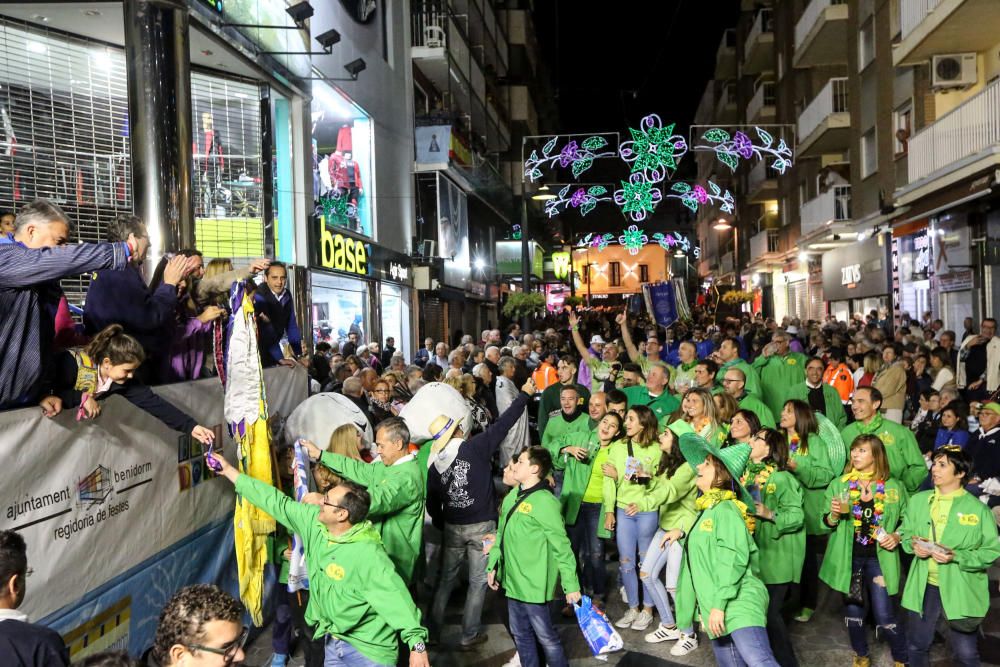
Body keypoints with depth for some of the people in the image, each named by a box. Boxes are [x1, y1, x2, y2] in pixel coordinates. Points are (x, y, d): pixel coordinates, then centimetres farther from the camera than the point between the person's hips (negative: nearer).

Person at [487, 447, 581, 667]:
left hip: (534, 584, -8)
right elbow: (501, 535, 15)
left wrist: (571, 584, -15)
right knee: (520, 634, 19)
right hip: (513, 581, 8)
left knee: (545, 636, 6)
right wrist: (492, 566, 12)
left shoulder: (544, 501, -19)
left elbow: (561, 547, -17)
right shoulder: (511, 496, 5)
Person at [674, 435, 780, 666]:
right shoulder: (705, 512, 22)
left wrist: (720, 604, -21)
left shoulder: (725, 508, -5)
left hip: (739, 603, -9)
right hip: (715, 610, 9)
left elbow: (735, 558, -17)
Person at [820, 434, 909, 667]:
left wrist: (896, 536, -9)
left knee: (884, 615, -3)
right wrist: (833, 515, -17)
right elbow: (826, 523, 3)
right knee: (853, 611, 11)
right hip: (848, 557, 2)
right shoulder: (838, 485, 1)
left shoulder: (894, 487, -1)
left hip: (879, 558, -2)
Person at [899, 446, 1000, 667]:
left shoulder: (978, 509, -10)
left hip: (961, 590, -3)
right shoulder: (918, 500, 1)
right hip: (923, 586, 4)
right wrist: (913, 545, -11)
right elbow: (905, 532, 12)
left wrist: (956, 557, -22)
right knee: (916, 645, 16)